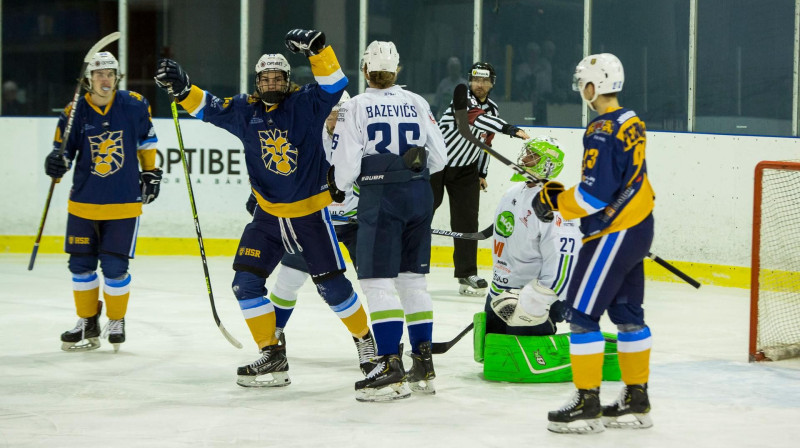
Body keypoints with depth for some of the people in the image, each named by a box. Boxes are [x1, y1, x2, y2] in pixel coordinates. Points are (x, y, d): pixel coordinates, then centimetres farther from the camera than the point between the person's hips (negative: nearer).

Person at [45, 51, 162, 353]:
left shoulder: (134, 106, -4)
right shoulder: (74, 112, -5)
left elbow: (146, 137, 12)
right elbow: (64, 149, 0)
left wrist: (150, 171, 12)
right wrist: (57, 161, -21)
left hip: (124, 202, -2)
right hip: (84, 201, 2)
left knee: (115, 267, -4)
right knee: (81, 264, 7)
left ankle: (116, 321, 18)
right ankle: (87, 323, 24)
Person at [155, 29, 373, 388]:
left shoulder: (306, 105, -10)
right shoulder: (245, 111, 0)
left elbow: (334, 84, -22)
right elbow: (208, 108, 4)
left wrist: (316, 48, -36)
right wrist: (182, 88, -13)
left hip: (310, 213, -4)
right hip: (268, 216, 4)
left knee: (331, 284, 2)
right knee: (246, 282, -6)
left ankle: (365, 338, 26)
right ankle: (273, 356, 2)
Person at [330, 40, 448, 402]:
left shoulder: (354, 108, -6)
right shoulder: (417, 104, 6)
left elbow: (345, 164, -8)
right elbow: (437, 157, 9)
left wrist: (338, 186, 13)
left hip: (380, 197, -5)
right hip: (420, 195, 5)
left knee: (378, 281, -5)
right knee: (413, 278, 14)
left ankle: (391, 367, -14)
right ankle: (424, 366, 16)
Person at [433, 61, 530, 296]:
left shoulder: (492, 109, 5)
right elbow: (477, 118, -38)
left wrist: (482, 173, 17)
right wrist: (510, 129, -48)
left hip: (465, 170, 6)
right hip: (436, 163, -6)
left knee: (467, 220, -2)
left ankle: (467, 274, 1)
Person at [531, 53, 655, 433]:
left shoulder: (603, 132, -21)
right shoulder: (631, 123, 9)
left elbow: (594, 195, -24)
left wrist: (555, 201, -9)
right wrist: (563, 195, 15)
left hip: (612, 234, -10)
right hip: (638, 229, 10)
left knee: (582, 313, -5)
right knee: (627, 313, 15)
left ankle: (587, 405, -3)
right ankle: (637, 401, 21)